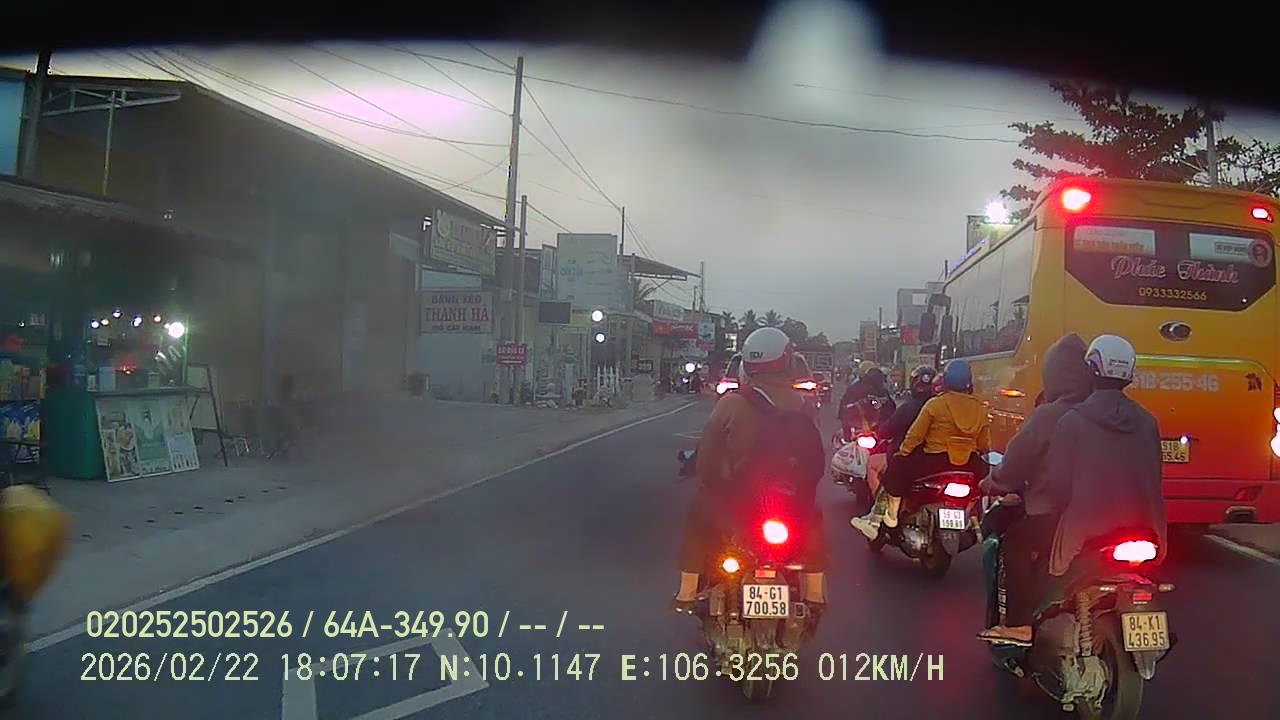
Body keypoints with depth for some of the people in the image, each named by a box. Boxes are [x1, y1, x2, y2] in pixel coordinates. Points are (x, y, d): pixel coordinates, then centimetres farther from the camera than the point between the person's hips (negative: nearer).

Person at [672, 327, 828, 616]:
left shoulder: (731, 405, -13)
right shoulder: (802, 407, -4)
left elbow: (706, 454, -10)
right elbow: (817, 460, 5)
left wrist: (711, 484, 8)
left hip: (735, 504, -2)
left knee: (699, 517, 29)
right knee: (813, 520, 35)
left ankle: (686, 593, 29)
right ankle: (815, 594, 34)